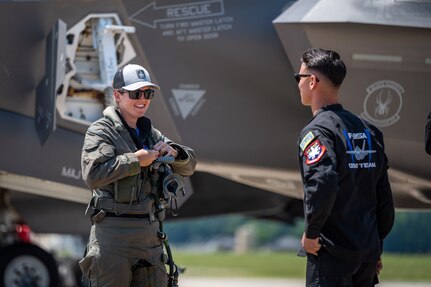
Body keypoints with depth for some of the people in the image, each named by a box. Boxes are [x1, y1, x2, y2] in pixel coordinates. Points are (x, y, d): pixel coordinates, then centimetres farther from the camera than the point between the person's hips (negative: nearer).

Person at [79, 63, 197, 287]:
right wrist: (135, 160, -17)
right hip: (113, 232, -7)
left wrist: (173, 151, -2)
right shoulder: (101, 131, -3)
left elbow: (188, 167, 20)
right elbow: (92, 174, -19)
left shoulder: (151, 134, 19)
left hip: (150, 234, 7)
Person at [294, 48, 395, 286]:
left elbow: (322, 184, -30)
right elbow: (384, 193, 14)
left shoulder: (316, 131, -12)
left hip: (332, 253, -8)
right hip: (369, 252, 8)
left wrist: (311, 232, -17)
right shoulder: (368, 130, 12)